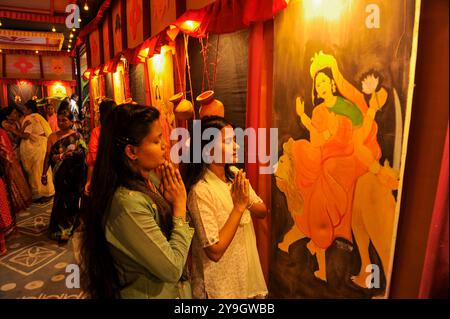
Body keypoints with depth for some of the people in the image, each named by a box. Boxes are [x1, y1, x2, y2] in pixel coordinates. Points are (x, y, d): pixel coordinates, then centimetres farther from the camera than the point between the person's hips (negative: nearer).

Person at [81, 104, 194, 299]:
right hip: (149, 293, -7)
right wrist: (179, 206, -22)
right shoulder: (127, 202, -31)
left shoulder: (149, 179, -7)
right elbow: (172, 269, -26)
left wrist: (168, 202, -15)